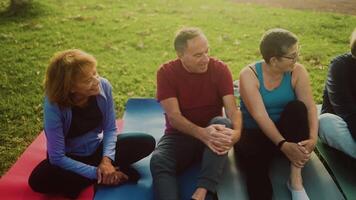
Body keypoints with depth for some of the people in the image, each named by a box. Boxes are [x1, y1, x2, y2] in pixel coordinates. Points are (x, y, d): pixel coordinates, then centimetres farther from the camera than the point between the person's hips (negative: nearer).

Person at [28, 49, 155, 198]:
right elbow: (58, 157, -25)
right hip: (70, 157, -2)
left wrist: (107, 159, -25)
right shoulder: (53, 105, -29)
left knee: (147, 142, -14)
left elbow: (110, 129, -8)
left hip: (97, 148, 2)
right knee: (38, 180, -35)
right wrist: (95, 172, -29)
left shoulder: (103, 86, -20)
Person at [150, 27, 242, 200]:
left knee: (222, 122, -34)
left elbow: (232, 110, -15)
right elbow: (173, 116, -18)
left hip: (213, 132, 1)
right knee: (158, 161, -32)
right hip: (179, 135, 0)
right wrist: (202, 133, -37)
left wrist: (236, 132, -39)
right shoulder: (166, 72, -10)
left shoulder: (220, 69, -7)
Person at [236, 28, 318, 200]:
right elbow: (259, 115, -25)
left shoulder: (297, 72, -7)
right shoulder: (249, 75, -16)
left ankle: (296, 178, -27)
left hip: (286, 131, 4)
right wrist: (283, 145, -36)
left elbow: (310, 107, -15)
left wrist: (313, 138, -33)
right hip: (254, 134, -4)